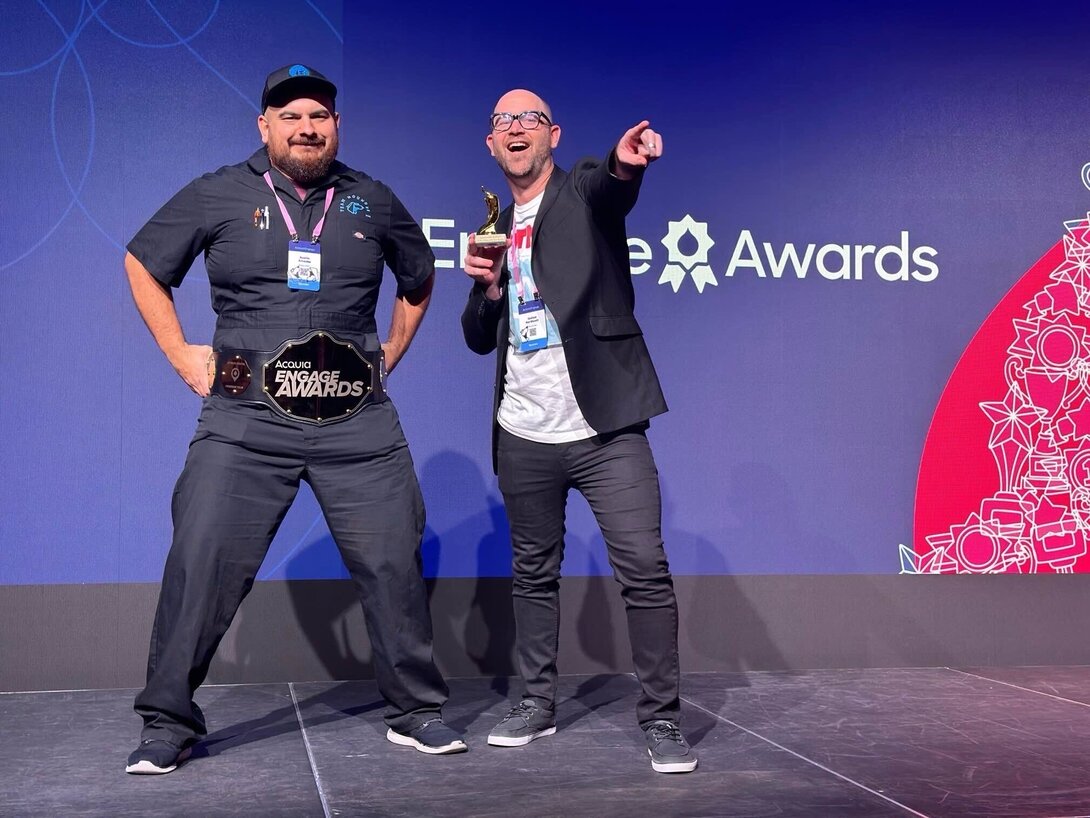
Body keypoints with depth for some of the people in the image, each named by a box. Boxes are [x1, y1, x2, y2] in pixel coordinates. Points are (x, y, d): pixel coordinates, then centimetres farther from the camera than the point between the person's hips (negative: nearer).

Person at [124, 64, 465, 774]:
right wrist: (183, 356, 7)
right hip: (246, 422, -1)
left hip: (358, 423, 2)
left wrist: (391, 353, 17)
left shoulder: (372, 202, 10)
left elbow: (420, 276, 27)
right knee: (202, 568, -6)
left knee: (394, 565, 1)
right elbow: (143, 264, 15)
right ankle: (168, 723, 8)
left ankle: (417, 712, 17)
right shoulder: (218, 196, 4)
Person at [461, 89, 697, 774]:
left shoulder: (585, 193, 1)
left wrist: (626, 161, -50)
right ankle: (537, 703, 28)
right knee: (534, 575, 14)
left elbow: (613, 186, -26)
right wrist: (487, 287, -4)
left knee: (645, 569, -10)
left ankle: (662, 717, 0)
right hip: (524, 436, 5)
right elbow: (480, 339, 17)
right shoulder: (497, 227, 15)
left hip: (604, 428, -5)